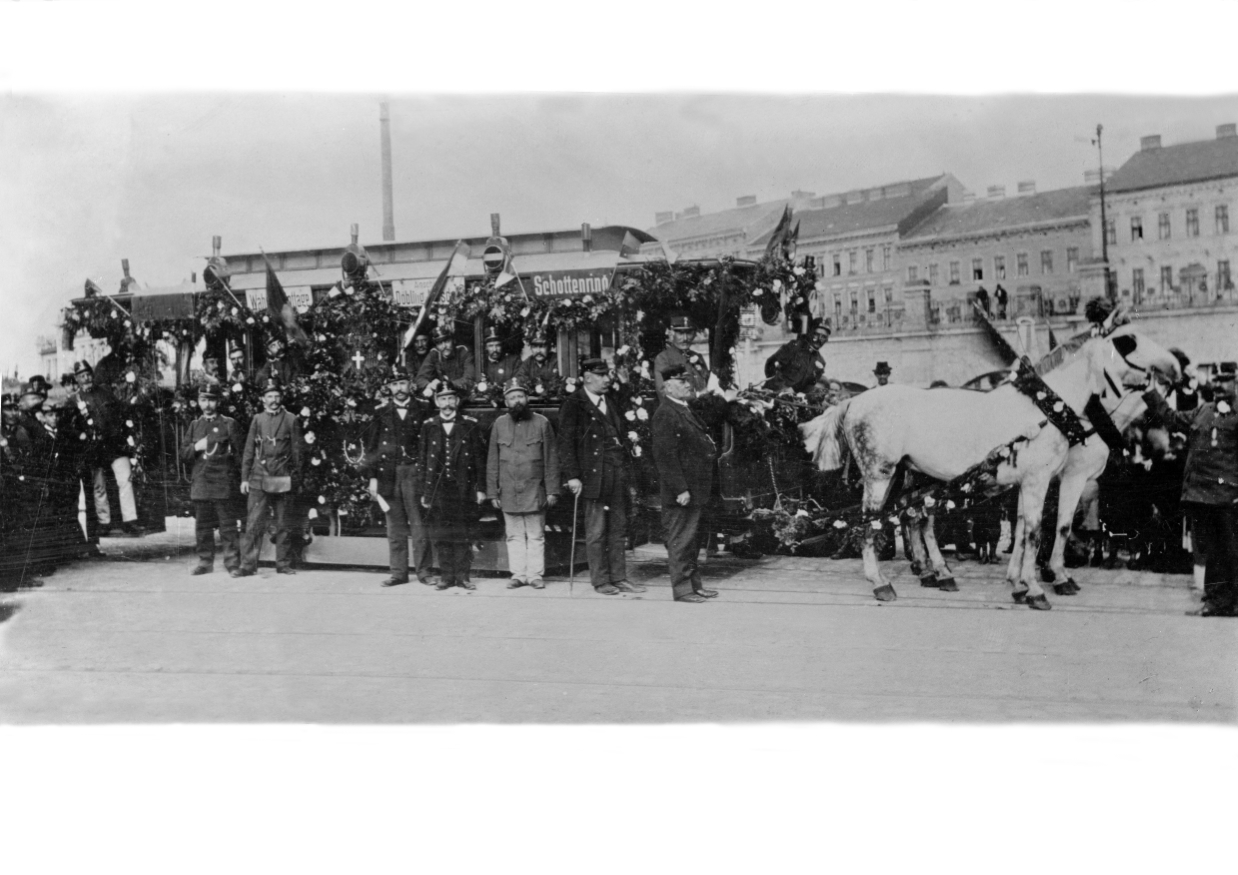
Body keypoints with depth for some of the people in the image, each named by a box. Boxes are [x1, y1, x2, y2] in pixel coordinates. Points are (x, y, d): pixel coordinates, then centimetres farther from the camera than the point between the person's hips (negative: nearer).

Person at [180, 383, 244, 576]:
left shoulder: (229, 424, 3)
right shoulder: (194, 425, 15)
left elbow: (241, 452, 3)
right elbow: (183, 454, 12)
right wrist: (196, 447, -6)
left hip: (223, 483, -4)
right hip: (200, 483, 4)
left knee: (228, 525, -5)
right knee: (202, 526, 8)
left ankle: (233, 564, -3)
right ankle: (205, 562, 17)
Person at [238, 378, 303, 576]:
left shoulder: (291, 420, 5)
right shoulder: (257, 419, 8)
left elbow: (296, 452, 6)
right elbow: (249, 450, 9)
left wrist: (296, 479, 3)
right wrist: (244, 478, 4)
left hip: (283, 480, 0)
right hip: (259, 478, 0)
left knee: (282, 524, 6)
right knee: (254, 523, -6)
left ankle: (283, 564, 13)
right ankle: (248, 565, -3)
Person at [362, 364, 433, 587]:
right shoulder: (381, 414, 10)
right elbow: (371, 447, 9)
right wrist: (372, 477, 1)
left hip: (414, 474, -2)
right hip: (388, 475, 2)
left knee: (419, 525, -3)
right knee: (395, 527, 5)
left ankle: (423, 571, 4)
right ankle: (398, 572, 11)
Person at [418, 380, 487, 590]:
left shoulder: (470, 426, 3)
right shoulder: (428, 427, 7)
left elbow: (480, 459, 3)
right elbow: (421, 461, 8)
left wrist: (480, 488, -2)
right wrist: (423, 491, 3)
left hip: (463, 489, -1)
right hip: (437, 490, 1)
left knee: (463, 535, 0)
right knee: (441, 537, 3)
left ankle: (463, 576, 8)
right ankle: (447, 576, 11)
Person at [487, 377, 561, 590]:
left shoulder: (541, 423, 1)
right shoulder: (499, 424, 7)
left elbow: (551, 459, 1)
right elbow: (493, 461, 8)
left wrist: (552, 490, -4)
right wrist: (492, 492, 4)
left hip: (534, 491, -2)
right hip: (508, 492, 2)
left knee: (536, 536, 2)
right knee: (514, 536, 6)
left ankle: (535, 574, 10)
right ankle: (518, 574, 14)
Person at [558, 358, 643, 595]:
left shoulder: (612, 402, 17)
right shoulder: (573, 405, -4)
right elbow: (566, 442, -8)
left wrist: (626, 462, 14)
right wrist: (572, 476, -14)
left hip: (618, 472, 6)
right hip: (593, 475, -6)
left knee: (618, 529, 9)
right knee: (596, 531, 0)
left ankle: (619, 577, 16)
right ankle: (600, 580, 8)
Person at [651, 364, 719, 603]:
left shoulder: (686, 411, 16)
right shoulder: (665, 414, -16)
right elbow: (666, 456, -21)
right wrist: (680, 489, -23)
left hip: (694, 489, 10)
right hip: (680, 492, -10)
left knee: (690, 539, 17)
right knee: (680, 540, -2)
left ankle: (694, 584, 25)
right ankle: (682, 588, 4)